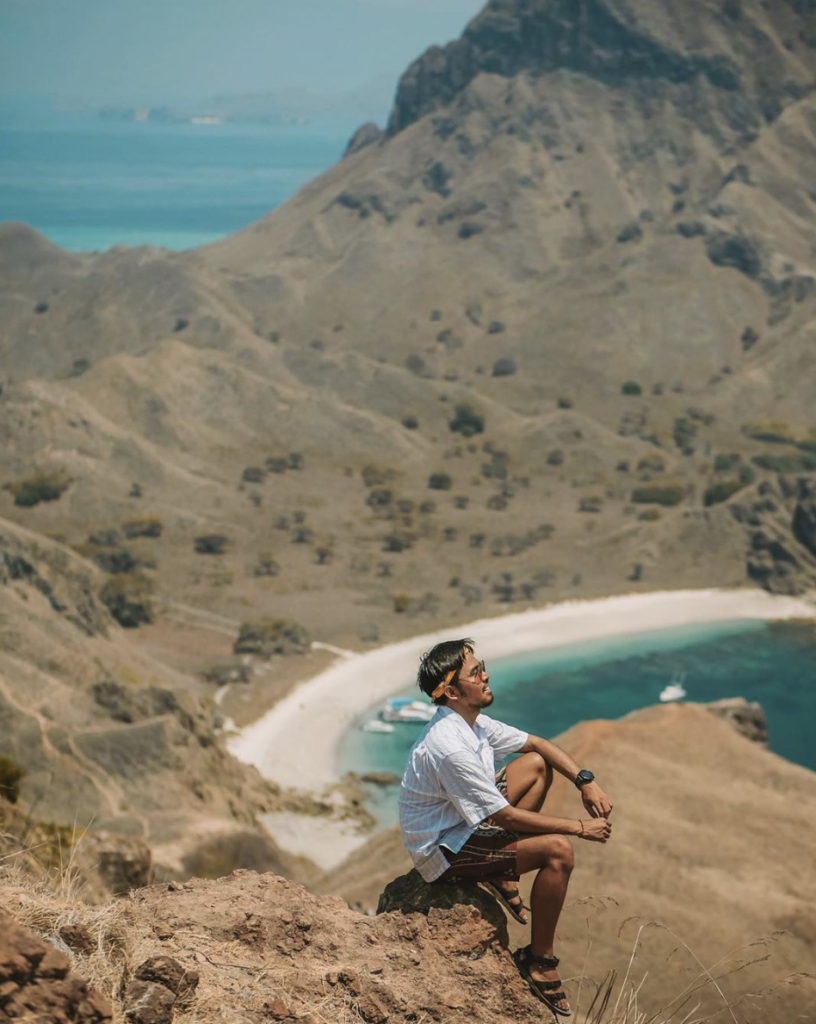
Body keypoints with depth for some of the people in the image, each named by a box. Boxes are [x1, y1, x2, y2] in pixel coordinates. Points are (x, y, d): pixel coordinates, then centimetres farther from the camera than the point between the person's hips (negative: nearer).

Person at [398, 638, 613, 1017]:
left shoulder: (472, 722, -2)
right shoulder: (450, 748, -31)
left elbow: (539, 744, 10)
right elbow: (506, 816, -26)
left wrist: (587, 782, -5)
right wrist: (579, 827, -19)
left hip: (462, 822, 10)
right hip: (443, 851, -10)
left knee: (537, 764, 15)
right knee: (558, 850, -23)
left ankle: (503, 878, 13)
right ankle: (538, 962, -9)